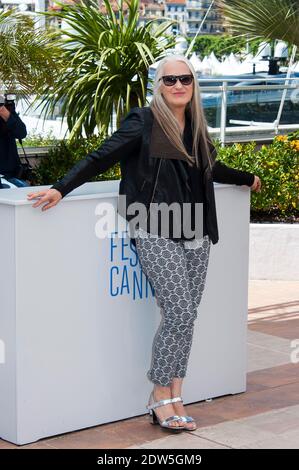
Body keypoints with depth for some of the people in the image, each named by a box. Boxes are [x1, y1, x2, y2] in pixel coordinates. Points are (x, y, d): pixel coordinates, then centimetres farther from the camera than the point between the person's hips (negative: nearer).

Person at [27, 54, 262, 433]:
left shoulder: (196, 127, 15)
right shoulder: (143, 121, -3)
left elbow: (211, 168, 33)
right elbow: (101, 158, -7)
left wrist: (245, 178, 48)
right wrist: (60, 188, -18)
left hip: (196, 235, 6)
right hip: (156, 234, -6)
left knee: (187, 316, 3)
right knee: (179, 312, -14)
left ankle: (174, 398, 9)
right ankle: (160, 396, 1)